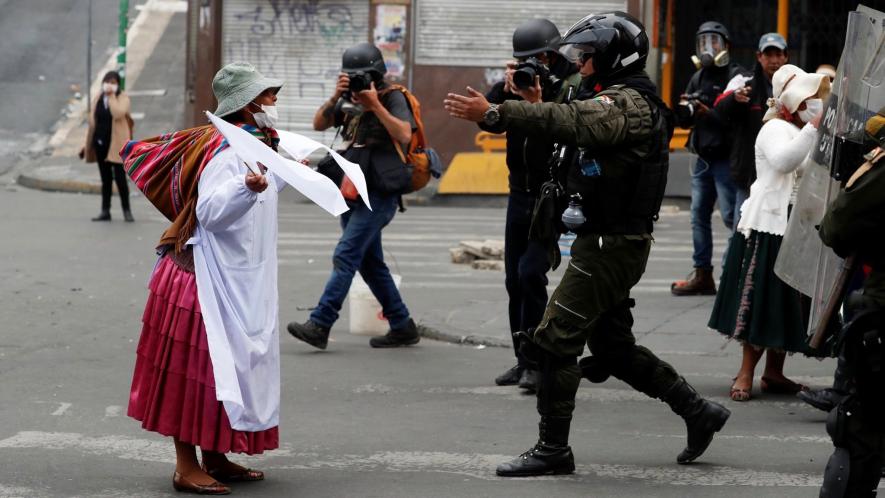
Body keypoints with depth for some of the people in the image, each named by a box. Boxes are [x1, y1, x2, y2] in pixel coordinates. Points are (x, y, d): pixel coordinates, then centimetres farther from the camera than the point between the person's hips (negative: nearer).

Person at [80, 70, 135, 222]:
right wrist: (88, 144, 11)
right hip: (101, 142, 5)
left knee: (120, 177, -6)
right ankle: (105, 211, 16)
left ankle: (127, 211, 6)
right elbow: (93, 122, 14)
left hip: (116, 143, -5)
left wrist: (111, 96, -18)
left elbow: (118, 113, -25)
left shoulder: (123, 98, -5)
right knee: (105, 179, 11)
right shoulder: (98, 99, 11)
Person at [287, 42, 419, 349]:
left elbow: (404, 135, -22)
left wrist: (375, 104, -23)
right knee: (370, 263, 11)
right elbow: (319, 125, 2)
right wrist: (335, 96, -12)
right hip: (352, 193, 8)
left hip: (378, 196, -8)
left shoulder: (393, 99, -7)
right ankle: (402, 327, 19)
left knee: (345, 257, -15)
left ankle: (319, 326, -19)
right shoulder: (349, 103, 10)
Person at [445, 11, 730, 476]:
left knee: (554, 340, -8)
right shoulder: (620, 99, 18)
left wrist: (493, 113, -40)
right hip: (610, 240, 11)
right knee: (612, 345, 18)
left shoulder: (628, 103, -18)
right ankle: (698, 411, 26)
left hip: (610, 245, -11)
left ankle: (552, 448, -2)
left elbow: (571, 122, -34)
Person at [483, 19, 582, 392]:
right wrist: (505, 88, -18)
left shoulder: (573, 87, -11)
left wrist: (538, 105, -31)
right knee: (515, 279, 7)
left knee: (531, 273, -16)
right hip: (520, 193, 7)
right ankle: (524, 360, 15)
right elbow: (487, 120, -5)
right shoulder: (519, 83, 5)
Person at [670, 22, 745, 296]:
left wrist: (707, 113, -25)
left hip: (727, 158, -8)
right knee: (699, 215, 9)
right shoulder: (698, 77, 15)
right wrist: (685, 110, -7)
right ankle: (702, 275, 14)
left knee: (731, 216, -11)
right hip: (703, 158, 8)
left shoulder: (735, 75, -9)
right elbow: (684, 120, 15)